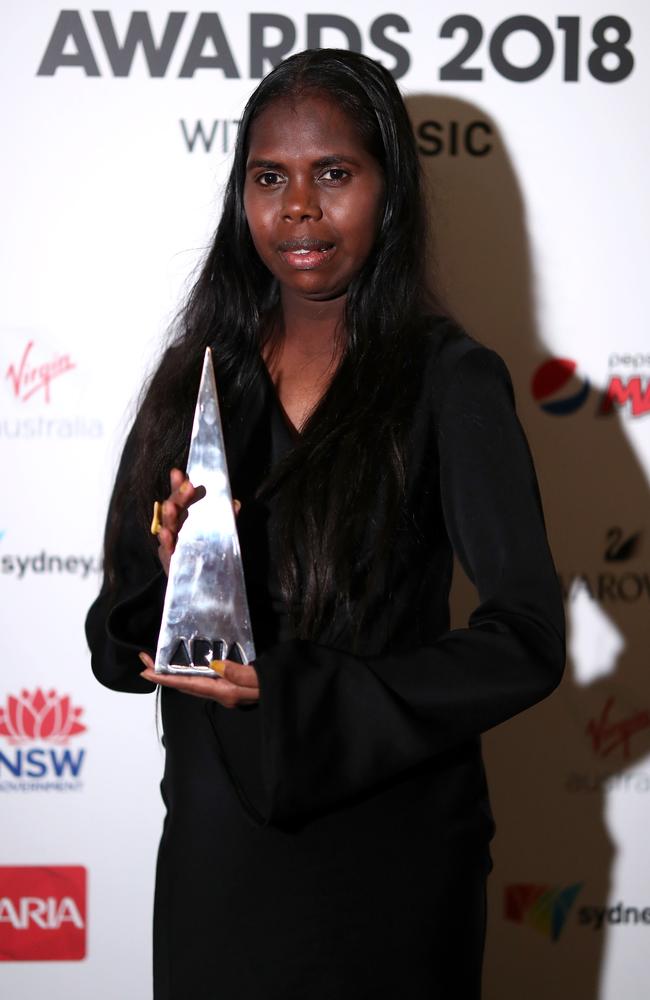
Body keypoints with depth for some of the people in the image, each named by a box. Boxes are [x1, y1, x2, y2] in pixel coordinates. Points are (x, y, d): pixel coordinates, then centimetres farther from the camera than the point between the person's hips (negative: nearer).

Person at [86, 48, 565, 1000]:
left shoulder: (451, 379, -8)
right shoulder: (200, 375, 4)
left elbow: (525, 641, -15)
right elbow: (117, 643, 5)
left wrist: (293, 693, -20)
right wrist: (173, 580, -17)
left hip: (389, 845, -3)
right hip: (215, 840, 4)